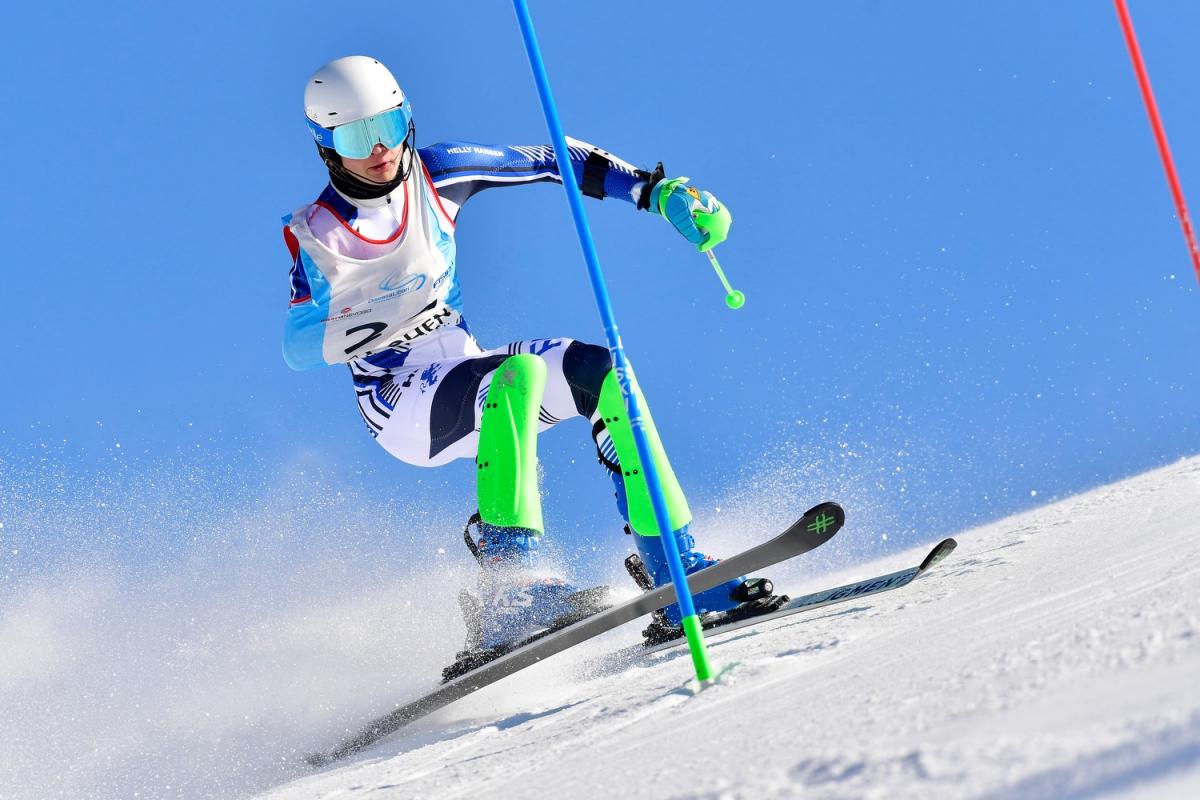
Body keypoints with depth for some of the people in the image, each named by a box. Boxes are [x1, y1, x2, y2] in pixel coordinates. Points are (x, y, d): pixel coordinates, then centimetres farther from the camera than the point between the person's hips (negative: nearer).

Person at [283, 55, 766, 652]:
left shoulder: (437, 173, -1)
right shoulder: (314, 234, -9)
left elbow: (556, 159, 4)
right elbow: (295, 347, -8)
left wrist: (655, 190, -5)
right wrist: (330, 339, -31)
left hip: (463, 372, 5)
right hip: (400, 402, -5)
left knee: (603, 371, -18)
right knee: (518, 372, -35)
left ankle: (675, 565, -17)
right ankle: (506, 578, -43)